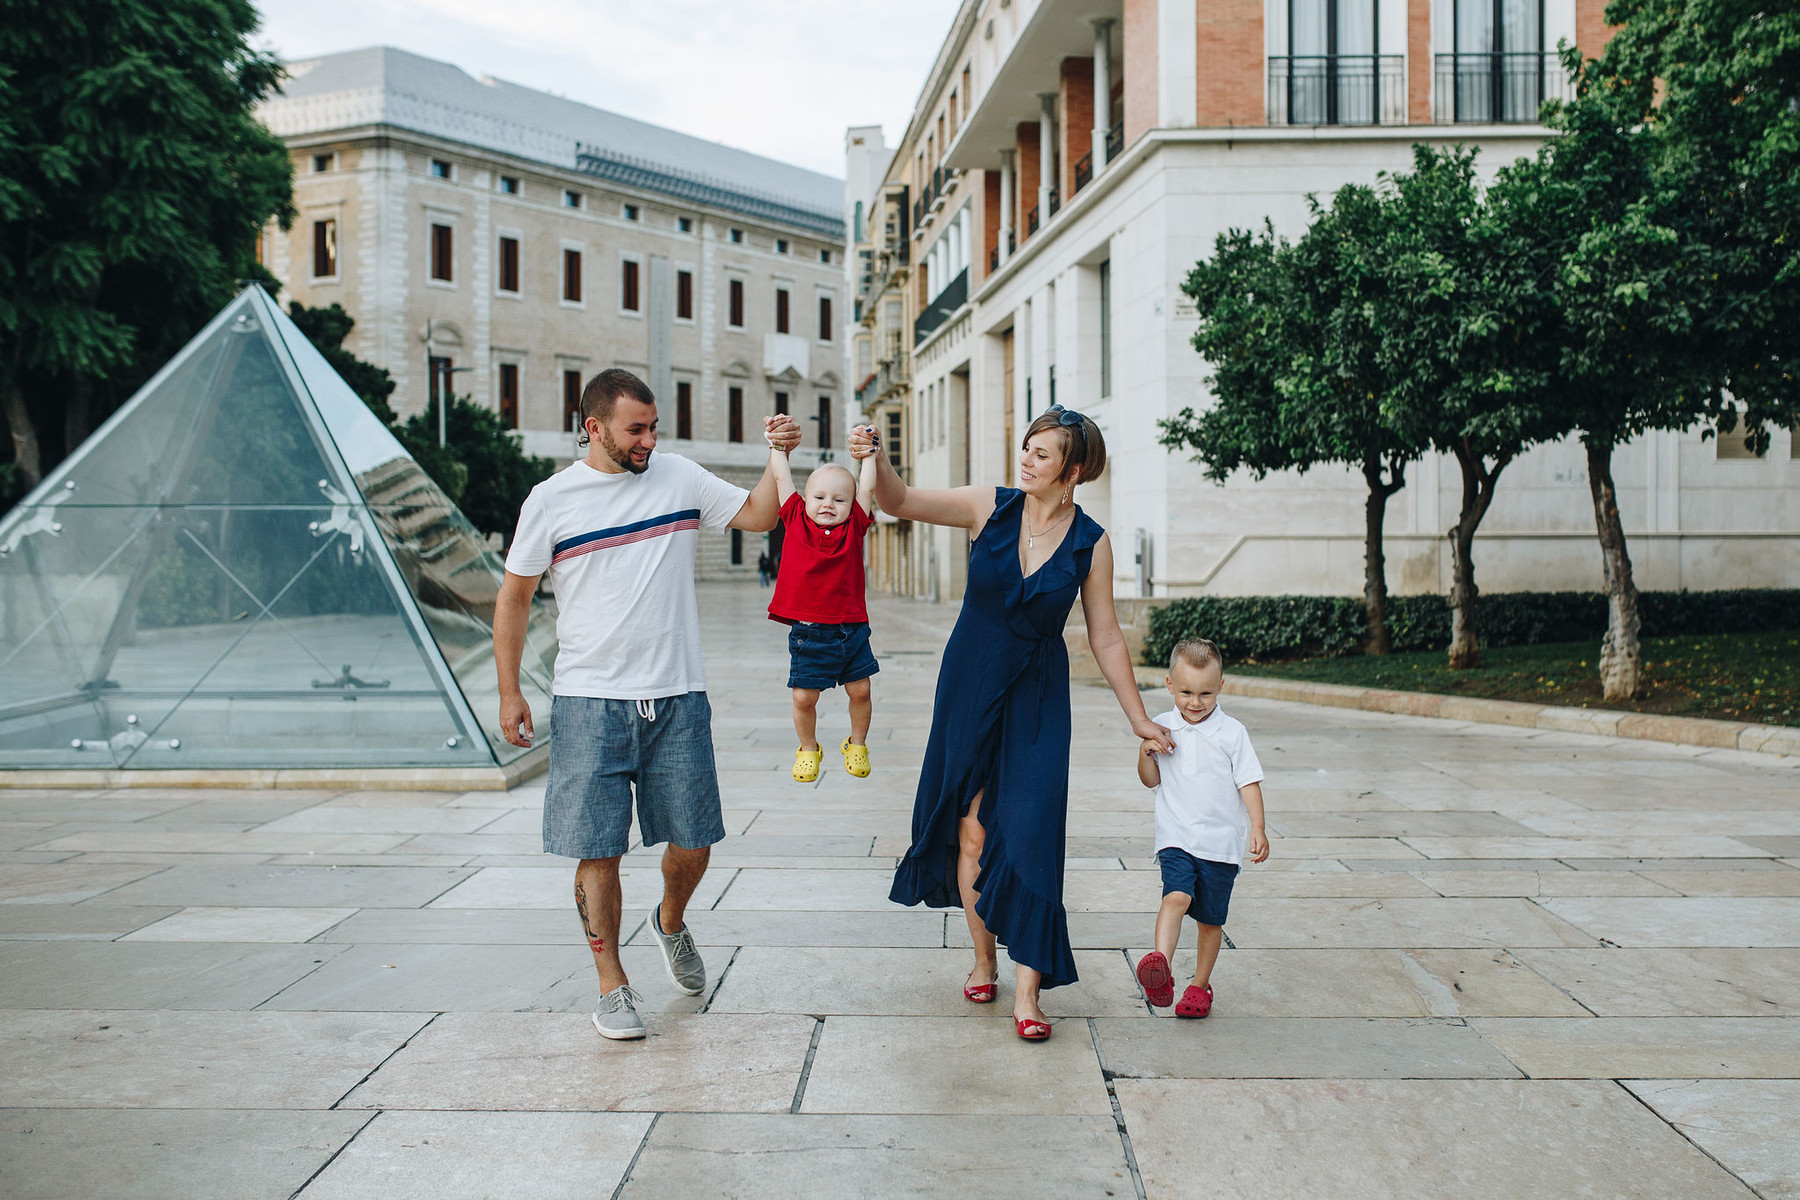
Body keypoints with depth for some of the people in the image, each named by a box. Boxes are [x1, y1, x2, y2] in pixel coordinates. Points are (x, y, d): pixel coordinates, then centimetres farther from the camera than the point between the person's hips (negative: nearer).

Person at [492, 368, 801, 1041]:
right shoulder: (552, 500, -1)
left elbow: (758, 516, 11)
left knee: (693, 841, 7)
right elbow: (514, 597, 6)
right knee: (598, 851, 0)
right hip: (590, 703, -2)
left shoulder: (681, 478, 6)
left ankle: (671, 922, 39)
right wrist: (509, 692, 2)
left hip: (677, 696, 2)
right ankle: (612, 986, 15)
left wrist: (779, 456, -5)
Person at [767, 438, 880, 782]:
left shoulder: (853, 527, 3)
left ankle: (857, 745, 29)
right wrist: (777, 444, 13)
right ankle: (808, 749, 26)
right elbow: (782, 477, 7)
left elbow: (867, 488, 4)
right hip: (808, 632, -1)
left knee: (860, 690, 6)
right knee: (804, 696, 2)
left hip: (851, 628, 1)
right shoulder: (796, 521, 1)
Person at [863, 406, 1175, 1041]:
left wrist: (1139, 717, 5)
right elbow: (900, 501, -8)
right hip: (969, 685, 1)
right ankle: (983, 960, 26)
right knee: (971, 831, 6)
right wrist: (875, 458, -28)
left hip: (1036, 699, -1)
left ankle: (1027, 992, -4)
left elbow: (1105, 638, 2)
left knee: (1029, 834, -10)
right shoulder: (990, 507, -6)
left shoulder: (1091, 544, -6)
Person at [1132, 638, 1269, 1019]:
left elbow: (1249, 782, -1)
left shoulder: (1232, 731, -3)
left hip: (1221, 841, 0)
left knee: (1211, 918, 10)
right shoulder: (1162, 728, 4)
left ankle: (1200, 984, 25)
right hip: (1176, 837, 0)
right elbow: (1151, 780, 12)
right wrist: (1145, 752, -8)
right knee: (1177, 896, -25)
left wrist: (1258, 828, -10)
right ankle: (1160, 965, -37)